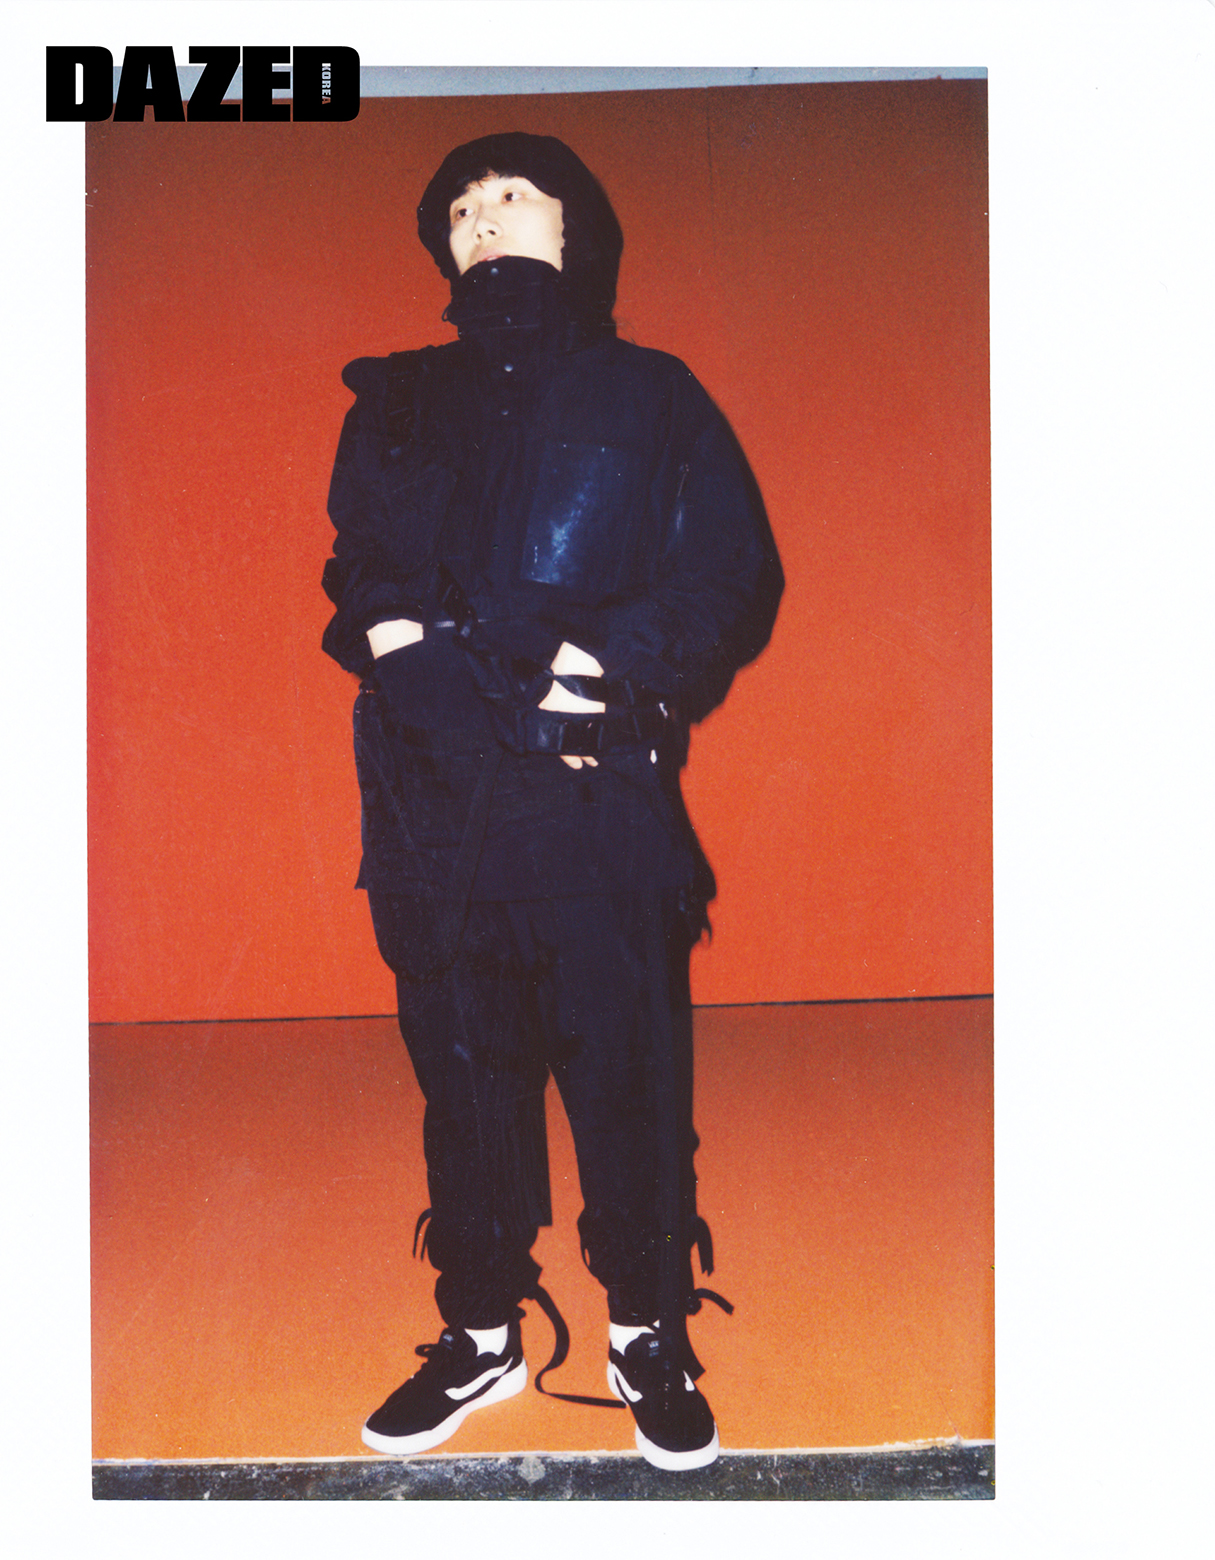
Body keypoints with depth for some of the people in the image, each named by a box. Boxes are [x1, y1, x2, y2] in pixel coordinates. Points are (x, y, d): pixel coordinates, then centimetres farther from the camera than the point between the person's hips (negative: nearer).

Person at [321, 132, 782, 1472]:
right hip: (432, 800, 3)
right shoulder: (396, 408, 17)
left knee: (628, 1077, 3)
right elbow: (357, 571, 18)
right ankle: (481, 1334, 29)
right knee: (463, 1073, 11)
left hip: (597, 798, -2)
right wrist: (392, 634, -4)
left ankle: (650, 1336, 25)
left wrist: (609, 665, -13)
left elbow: (732, 579, 1)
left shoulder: (650, 398, 8)